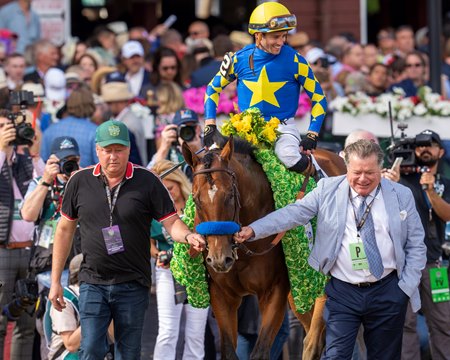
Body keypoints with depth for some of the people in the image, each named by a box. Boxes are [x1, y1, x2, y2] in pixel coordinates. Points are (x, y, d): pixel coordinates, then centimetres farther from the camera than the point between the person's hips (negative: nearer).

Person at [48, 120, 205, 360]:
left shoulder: (146, 182, -2)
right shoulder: (80, 182, 2)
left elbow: (171, 222, -1)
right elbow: (65, 230, 10)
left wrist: (188, 236, -26)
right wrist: (55, 281, 8)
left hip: (133, 285, 0)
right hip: (93, 283, 0)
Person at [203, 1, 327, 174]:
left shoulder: (294, 60, -8)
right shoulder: (239, 59, -3)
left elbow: (318, 98, 0)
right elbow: (213, 89, 11)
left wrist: (312, 135, -9)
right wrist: (210, 126, 1)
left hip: (283, 128, -2)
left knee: (293, 160, -32)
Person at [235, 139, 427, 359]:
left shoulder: (401, 196, 2)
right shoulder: (327, 190, 0)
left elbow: (416, 245, 6)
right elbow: (293, 214, -6)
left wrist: (407, 286, -3)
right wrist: (253, 230, -20)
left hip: (388, 293, 1)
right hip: (342, 292, -1)